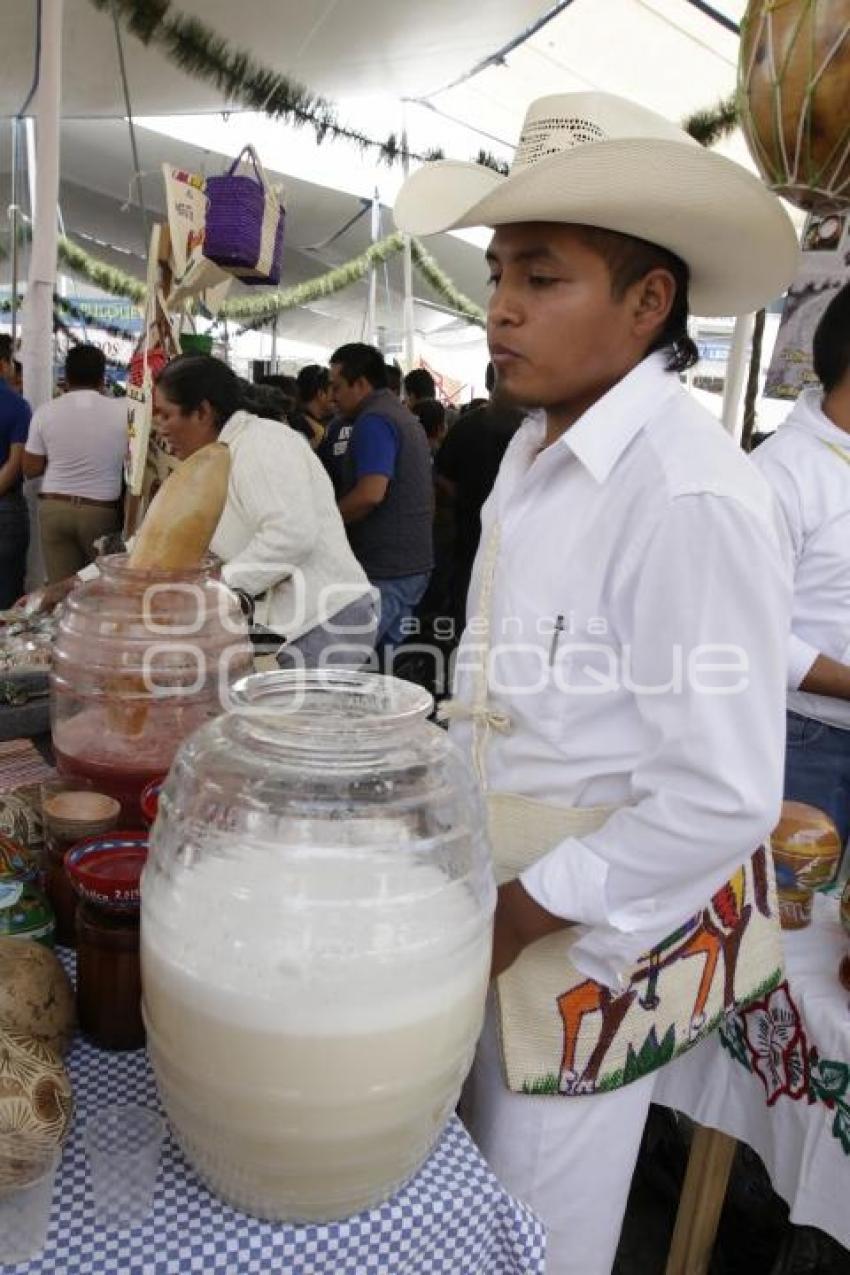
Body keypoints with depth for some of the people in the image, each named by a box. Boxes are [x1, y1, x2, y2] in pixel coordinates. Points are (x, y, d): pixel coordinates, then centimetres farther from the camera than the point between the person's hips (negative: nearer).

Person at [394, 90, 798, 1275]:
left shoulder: (690, 497, -25)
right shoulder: (539, 447, 1)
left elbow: (724, 800, -24)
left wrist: (515, 913, -17)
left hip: (601, 926, -7)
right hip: (501, 887, 7)